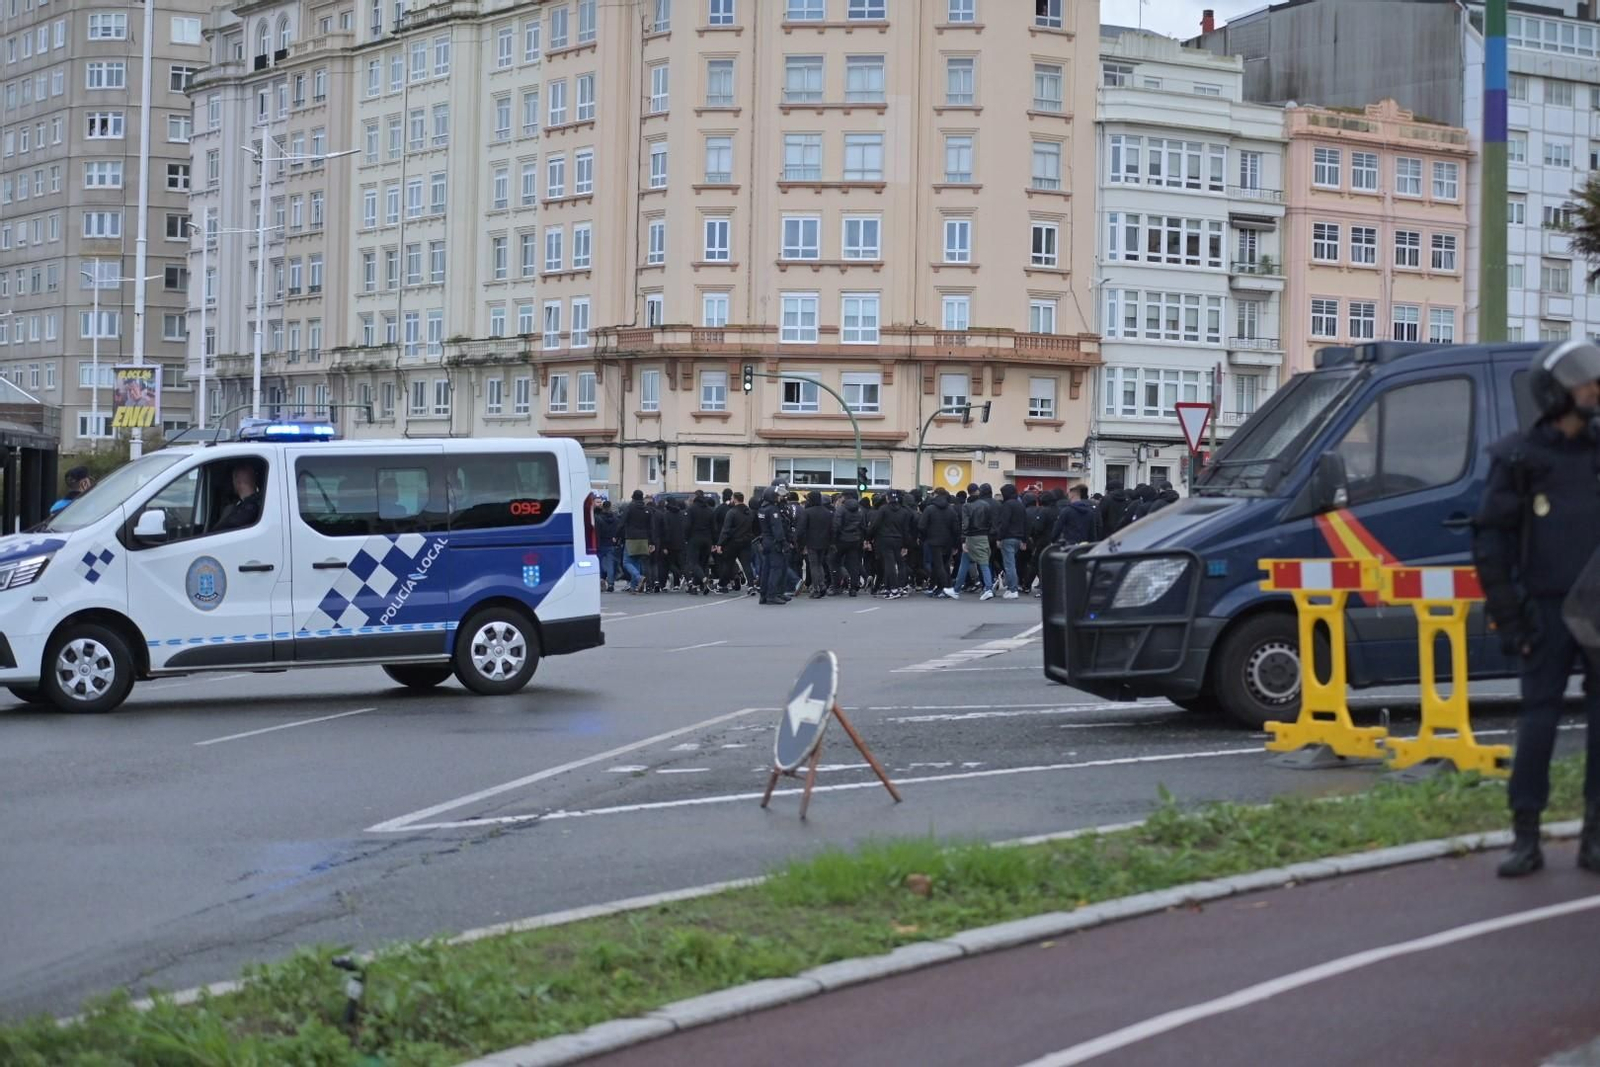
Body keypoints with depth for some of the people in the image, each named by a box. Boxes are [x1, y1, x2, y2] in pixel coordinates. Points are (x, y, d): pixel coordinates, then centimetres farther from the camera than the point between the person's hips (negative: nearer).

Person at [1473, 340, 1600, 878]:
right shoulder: (1520, 459, -2)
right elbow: (1490, 540, 0)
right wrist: (1509, 616, -5)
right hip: (1549, 608, -3)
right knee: (1538, 719, -1)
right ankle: (1525, 839, 5)